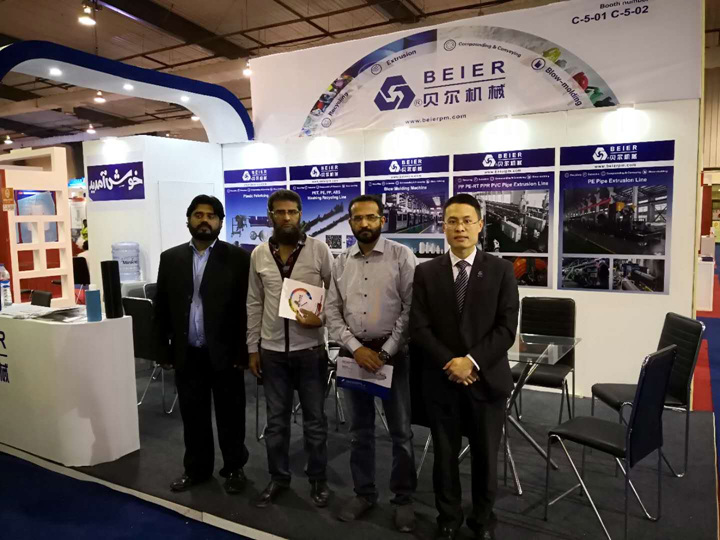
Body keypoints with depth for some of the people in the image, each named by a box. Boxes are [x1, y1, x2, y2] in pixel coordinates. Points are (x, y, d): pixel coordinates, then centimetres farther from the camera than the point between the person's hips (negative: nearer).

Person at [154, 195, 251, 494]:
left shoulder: (238, 258, -5)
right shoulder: (170, 258, 6)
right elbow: (161, 308, 8)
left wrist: (244, 351, -10)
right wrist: (164, 350, 5)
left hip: (225, 353, -3)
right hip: (187, 354, 3)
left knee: (230, 416, 10)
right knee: (192, 415, 15)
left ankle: (234, 468, 28)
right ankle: (196, 468, 33)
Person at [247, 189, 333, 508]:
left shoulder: (319, 249, -6)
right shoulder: (259, 255, 3)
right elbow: (254, 304, 7)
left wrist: (321, 319, -18)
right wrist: (252, 348, 7)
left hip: (310, 349, -2)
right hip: (272, 350, 3)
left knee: (314, 419, 11)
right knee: (276, 420, 15)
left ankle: (318, 479, 29)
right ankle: (278, 478, 33)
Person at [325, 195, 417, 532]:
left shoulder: (401, 256, -6)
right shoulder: (341, 262, 5)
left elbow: (411, 309, -10)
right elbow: (332, 311, 3)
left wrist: (384, 353, -13)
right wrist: (355, 348, -10)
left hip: (392, 353, -3)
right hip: (352, 353, 3)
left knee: (400, 431, 8)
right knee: (359, 430, 15)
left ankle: (403, 498, 26)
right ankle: (364, 493, 32)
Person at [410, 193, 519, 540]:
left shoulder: (501, 270, -1)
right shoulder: (426, 272, 1)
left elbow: (506, 328, -8)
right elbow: (419, 328, -5)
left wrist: (472, 362, -17)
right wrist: (450, 364, -14)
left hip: (487, 379, 0)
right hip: (441, 379, 1)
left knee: (485, 456, 13)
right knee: (445, 455, 13)